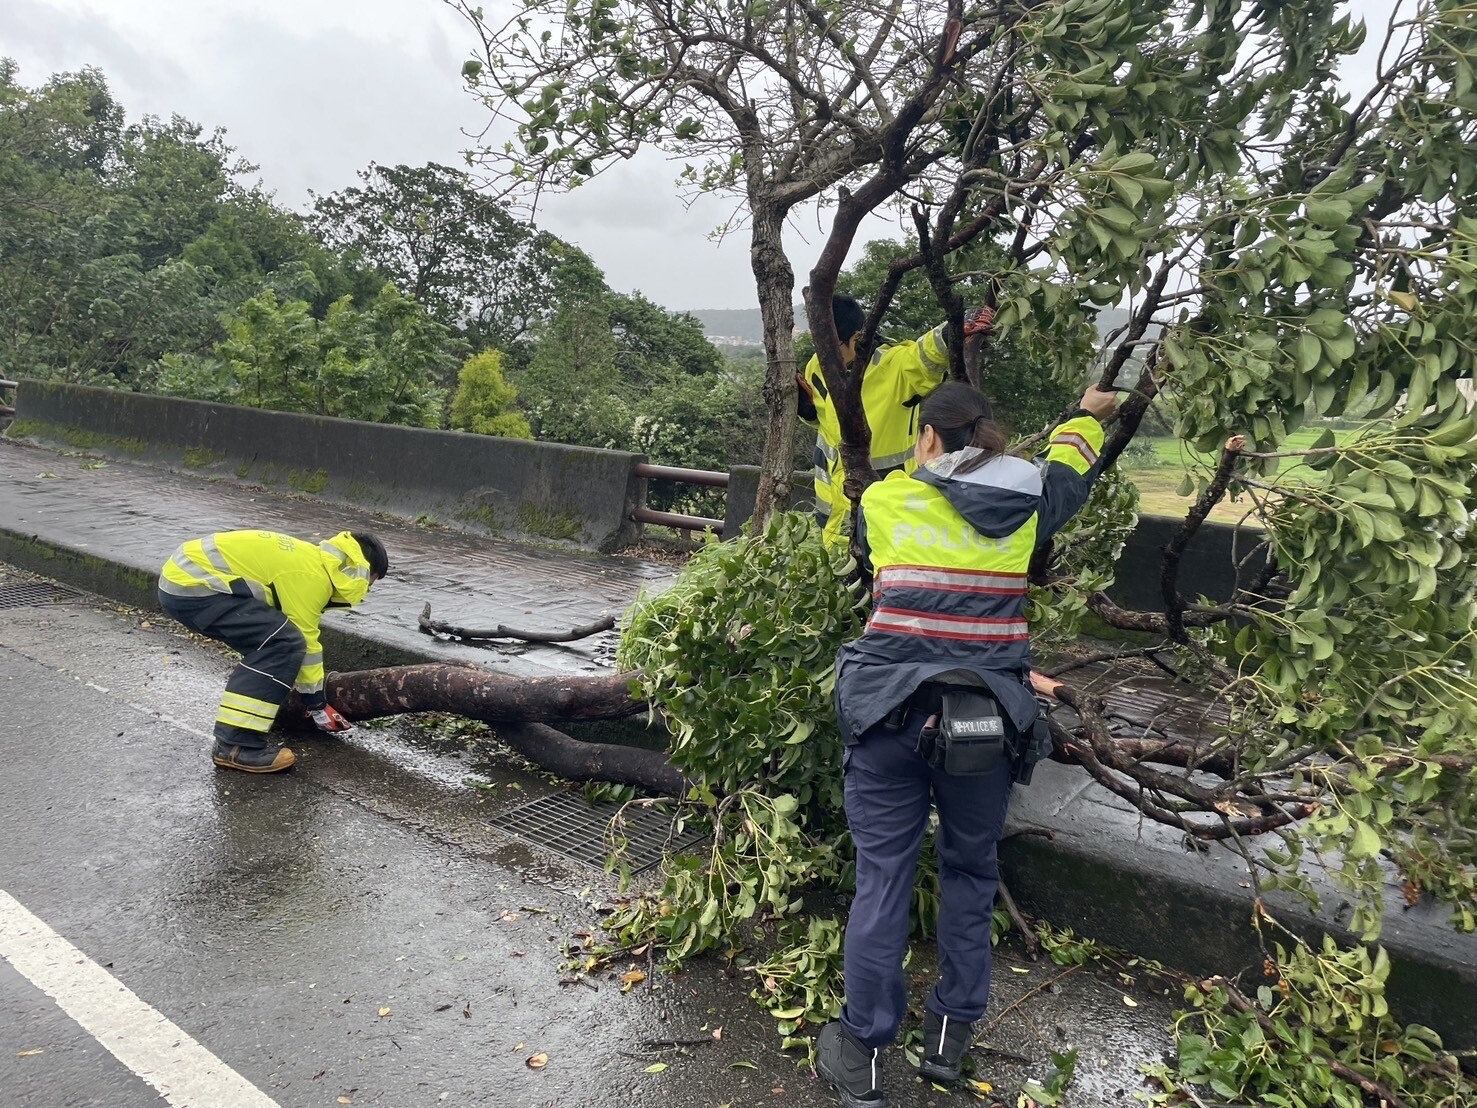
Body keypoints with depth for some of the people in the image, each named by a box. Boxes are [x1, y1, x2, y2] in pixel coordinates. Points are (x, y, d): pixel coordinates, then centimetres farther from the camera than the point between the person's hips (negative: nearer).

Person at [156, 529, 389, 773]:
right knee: (283, 643, -16)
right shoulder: (310, 576, -14)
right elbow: (305, 643, -9)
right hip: (192, 586, -10)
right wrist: (318, 705, 4)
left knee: (269, 640, 17)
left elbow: (304, 635, 26)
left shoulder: (310, 559, 16)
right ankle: (235, 744, -14)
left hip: (183, 575, 10)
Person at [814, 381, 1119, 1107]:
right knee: (970, 872, 19)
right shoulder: (1026, 505, 7)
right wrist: (1090, 414, 49)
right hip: (989, 718, 2)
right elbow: (1068, 467, 28)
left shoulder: (884, 501, 1)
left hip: (892, 711, -2)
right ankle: (950, 1036, 31)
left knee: (882, 876, 7)